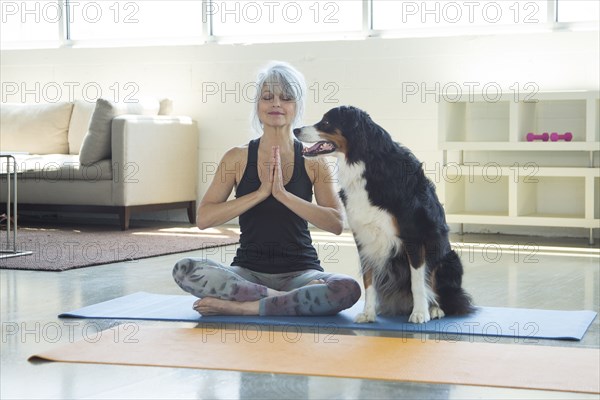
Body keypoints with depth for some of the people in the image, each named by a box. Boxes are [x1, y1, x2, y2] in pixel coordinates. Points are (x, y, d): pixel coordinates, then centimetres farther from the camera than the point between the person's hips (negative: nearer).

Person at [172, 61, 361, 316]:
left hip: (300, 272, -1)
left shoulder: (312, 160, 3)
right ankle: (285, 299, -23)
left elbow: (336, 224, -9)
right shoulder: (238, 157, 4)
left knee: (348, 289, -32)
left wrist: (282, 193, -18)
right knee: (185, 270, -27)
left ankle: (240, 306, -24)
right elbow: (203, 218, -7)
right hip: (248, 272, 1)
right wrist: (260, 193, -15)